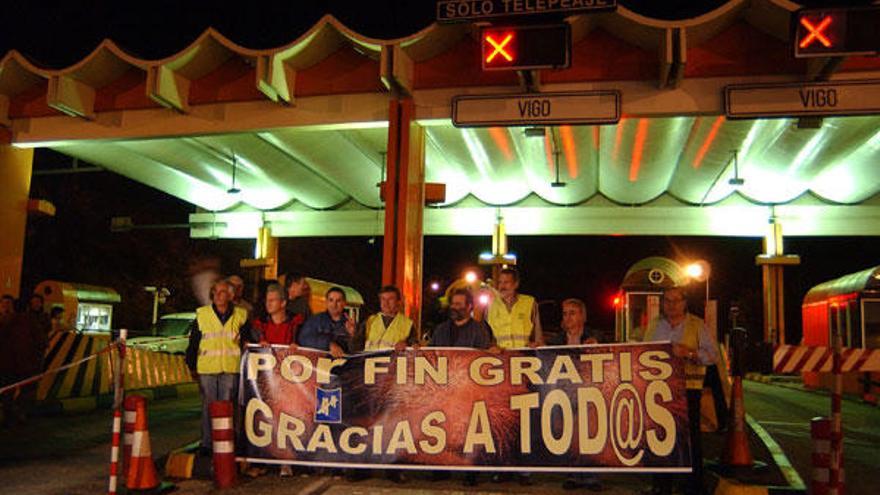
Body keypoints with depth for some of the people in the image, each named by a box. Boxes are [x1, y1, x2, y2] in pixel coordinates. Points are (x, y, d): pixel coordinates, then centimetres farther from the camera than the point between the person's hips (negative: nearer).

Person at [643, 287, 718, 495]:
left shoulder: (697, 325, 3)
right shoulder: (654, 325, 15)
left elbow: (713, 354, -5)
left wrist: (689, 353, -19)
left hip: (688, 387, -3)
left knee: (690, 436, -2)